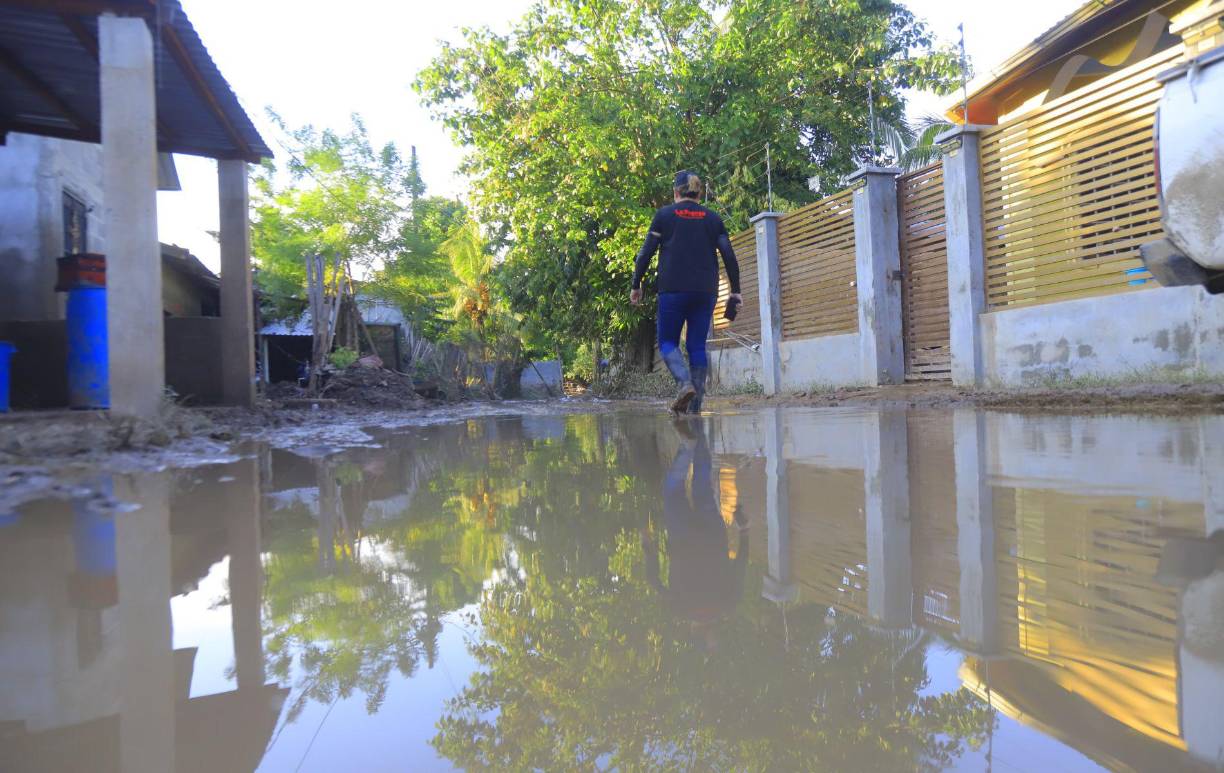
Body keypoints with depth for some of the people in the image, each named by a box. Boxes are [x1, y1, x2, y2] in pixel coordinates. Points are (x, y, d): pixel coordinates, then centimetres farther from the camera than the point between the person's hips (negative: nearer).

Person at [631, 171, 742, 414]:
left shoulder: (664, 215, 4)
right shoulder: (713, 218, 11)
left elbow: (646, 253, 1)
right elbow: (729, 256, 5)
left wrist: (636, 285, 8)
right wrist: (735, 290, 11)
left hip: (673, 290, -2)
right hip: (705, 292, 3)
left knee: (667, 342, 8)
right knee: (697, 346, 6)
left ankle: (685, 383, -19)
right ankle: (695, 406, 2)